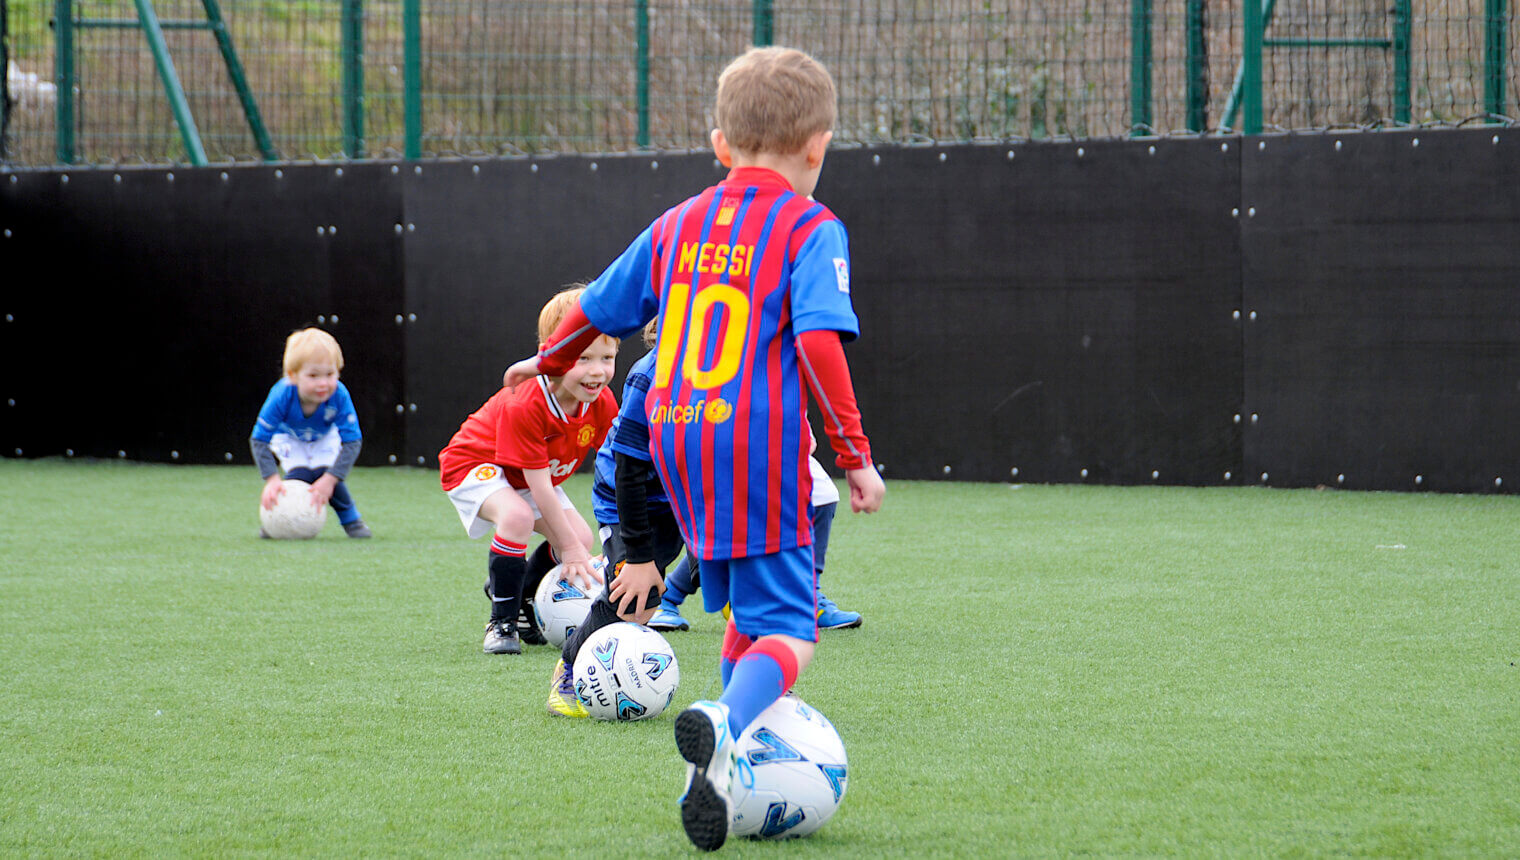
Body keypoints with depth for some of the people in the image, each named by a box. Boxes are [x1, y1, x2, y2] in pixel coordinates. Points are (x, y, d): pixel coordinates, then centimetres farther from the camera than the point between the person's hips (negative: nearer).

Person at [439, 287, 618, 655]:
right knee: (517, 515, -35)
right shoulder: (523, 406, -38)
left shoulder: (602, 404, -19)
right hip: (472, 463, -7)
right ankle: (501, 622, -20)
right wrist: (569, 547, -31)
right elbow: (539, 487, -34)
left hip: (531, 474, 7)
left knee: (581, 539, -7)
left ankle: (519, 598, 21)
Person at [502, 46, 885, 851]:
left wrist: (547, 362, 43)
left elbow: (599, 306, 23)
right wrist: (855, 454, -14)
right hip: (761, 444, -6)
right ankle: (724, 724, -36)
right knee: (786, 626, -8)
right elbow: (820, 340, -16)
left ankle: (731, 766, 17)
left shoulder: (679, 223, 14)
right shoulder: (811, 228, -3)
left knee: (745, 609, 22)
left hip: (676, 436, 6)